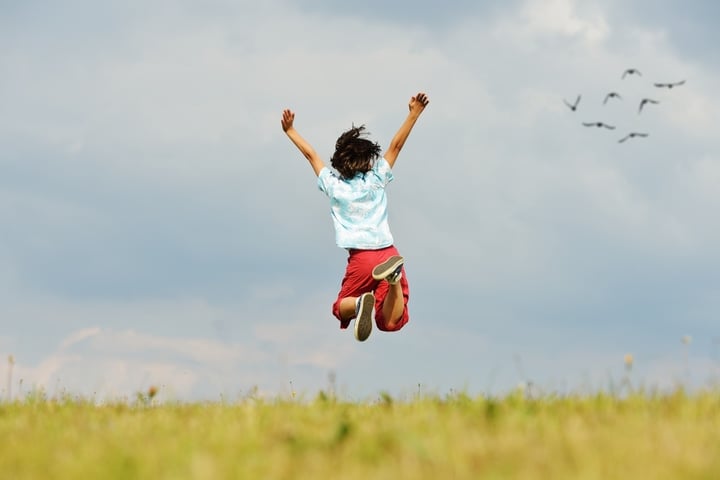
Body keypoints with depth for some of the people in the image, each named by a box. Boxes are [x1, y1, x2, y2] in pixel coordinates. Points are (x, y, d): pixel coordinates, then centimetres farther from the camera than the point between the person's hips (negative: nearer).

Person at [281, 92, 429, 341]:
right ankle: (393, 278, -31)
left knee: (341, 309, 19)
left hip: (360, 259, 0)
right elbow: (396, 145, 7)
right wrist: (414, 114, 7)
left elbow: (310, 154, 20)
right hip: (388, 253, 0)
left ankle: (360, 303, -19)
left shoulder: (332, 184, 6)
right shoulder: (376, 179, 5)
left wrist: (290, 130, 31)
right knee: (390, 322, -2)